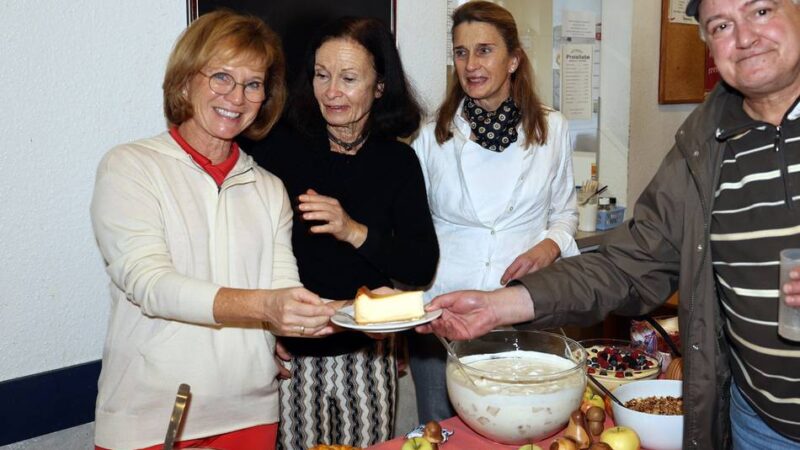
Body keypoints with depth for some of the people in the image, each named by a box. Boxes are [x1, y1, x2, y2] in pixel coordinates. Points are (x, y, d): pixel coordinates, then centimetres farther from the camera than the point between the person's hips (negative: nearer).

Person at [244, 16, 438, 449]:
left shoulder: (398, 161, 0)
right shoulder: (279, 147, -6)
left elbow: (422, 267, -6)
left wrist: (355, 232, -20)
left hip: (367, 354, 2)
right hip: (290, 353, -2)